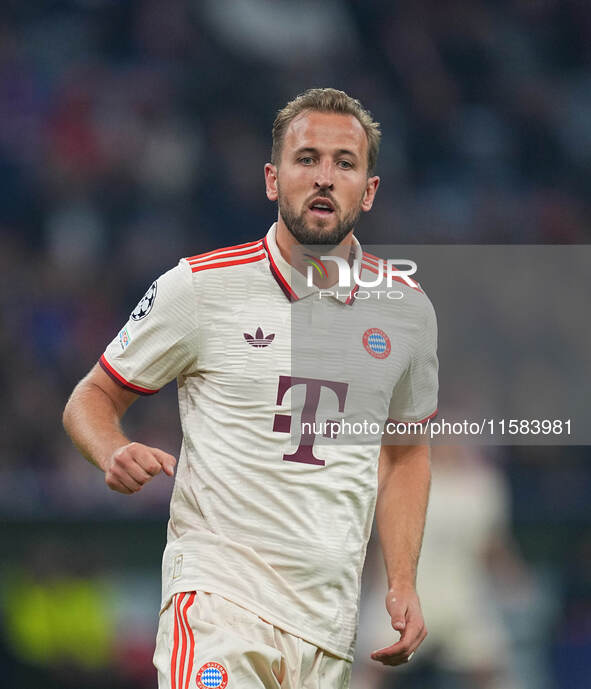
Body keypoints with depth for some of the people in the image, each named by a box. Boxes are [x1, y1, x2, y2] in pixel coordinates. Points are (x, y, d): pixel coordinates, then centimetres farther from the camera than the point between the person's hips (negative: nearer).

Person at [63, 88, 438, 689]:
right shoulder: (199, 286, -2)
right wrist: (116, 454, -14)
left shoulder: (407, 308, 9)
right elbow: (91, 399, 8)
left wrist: (403, 584, 13)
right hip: (218, 594, -5)